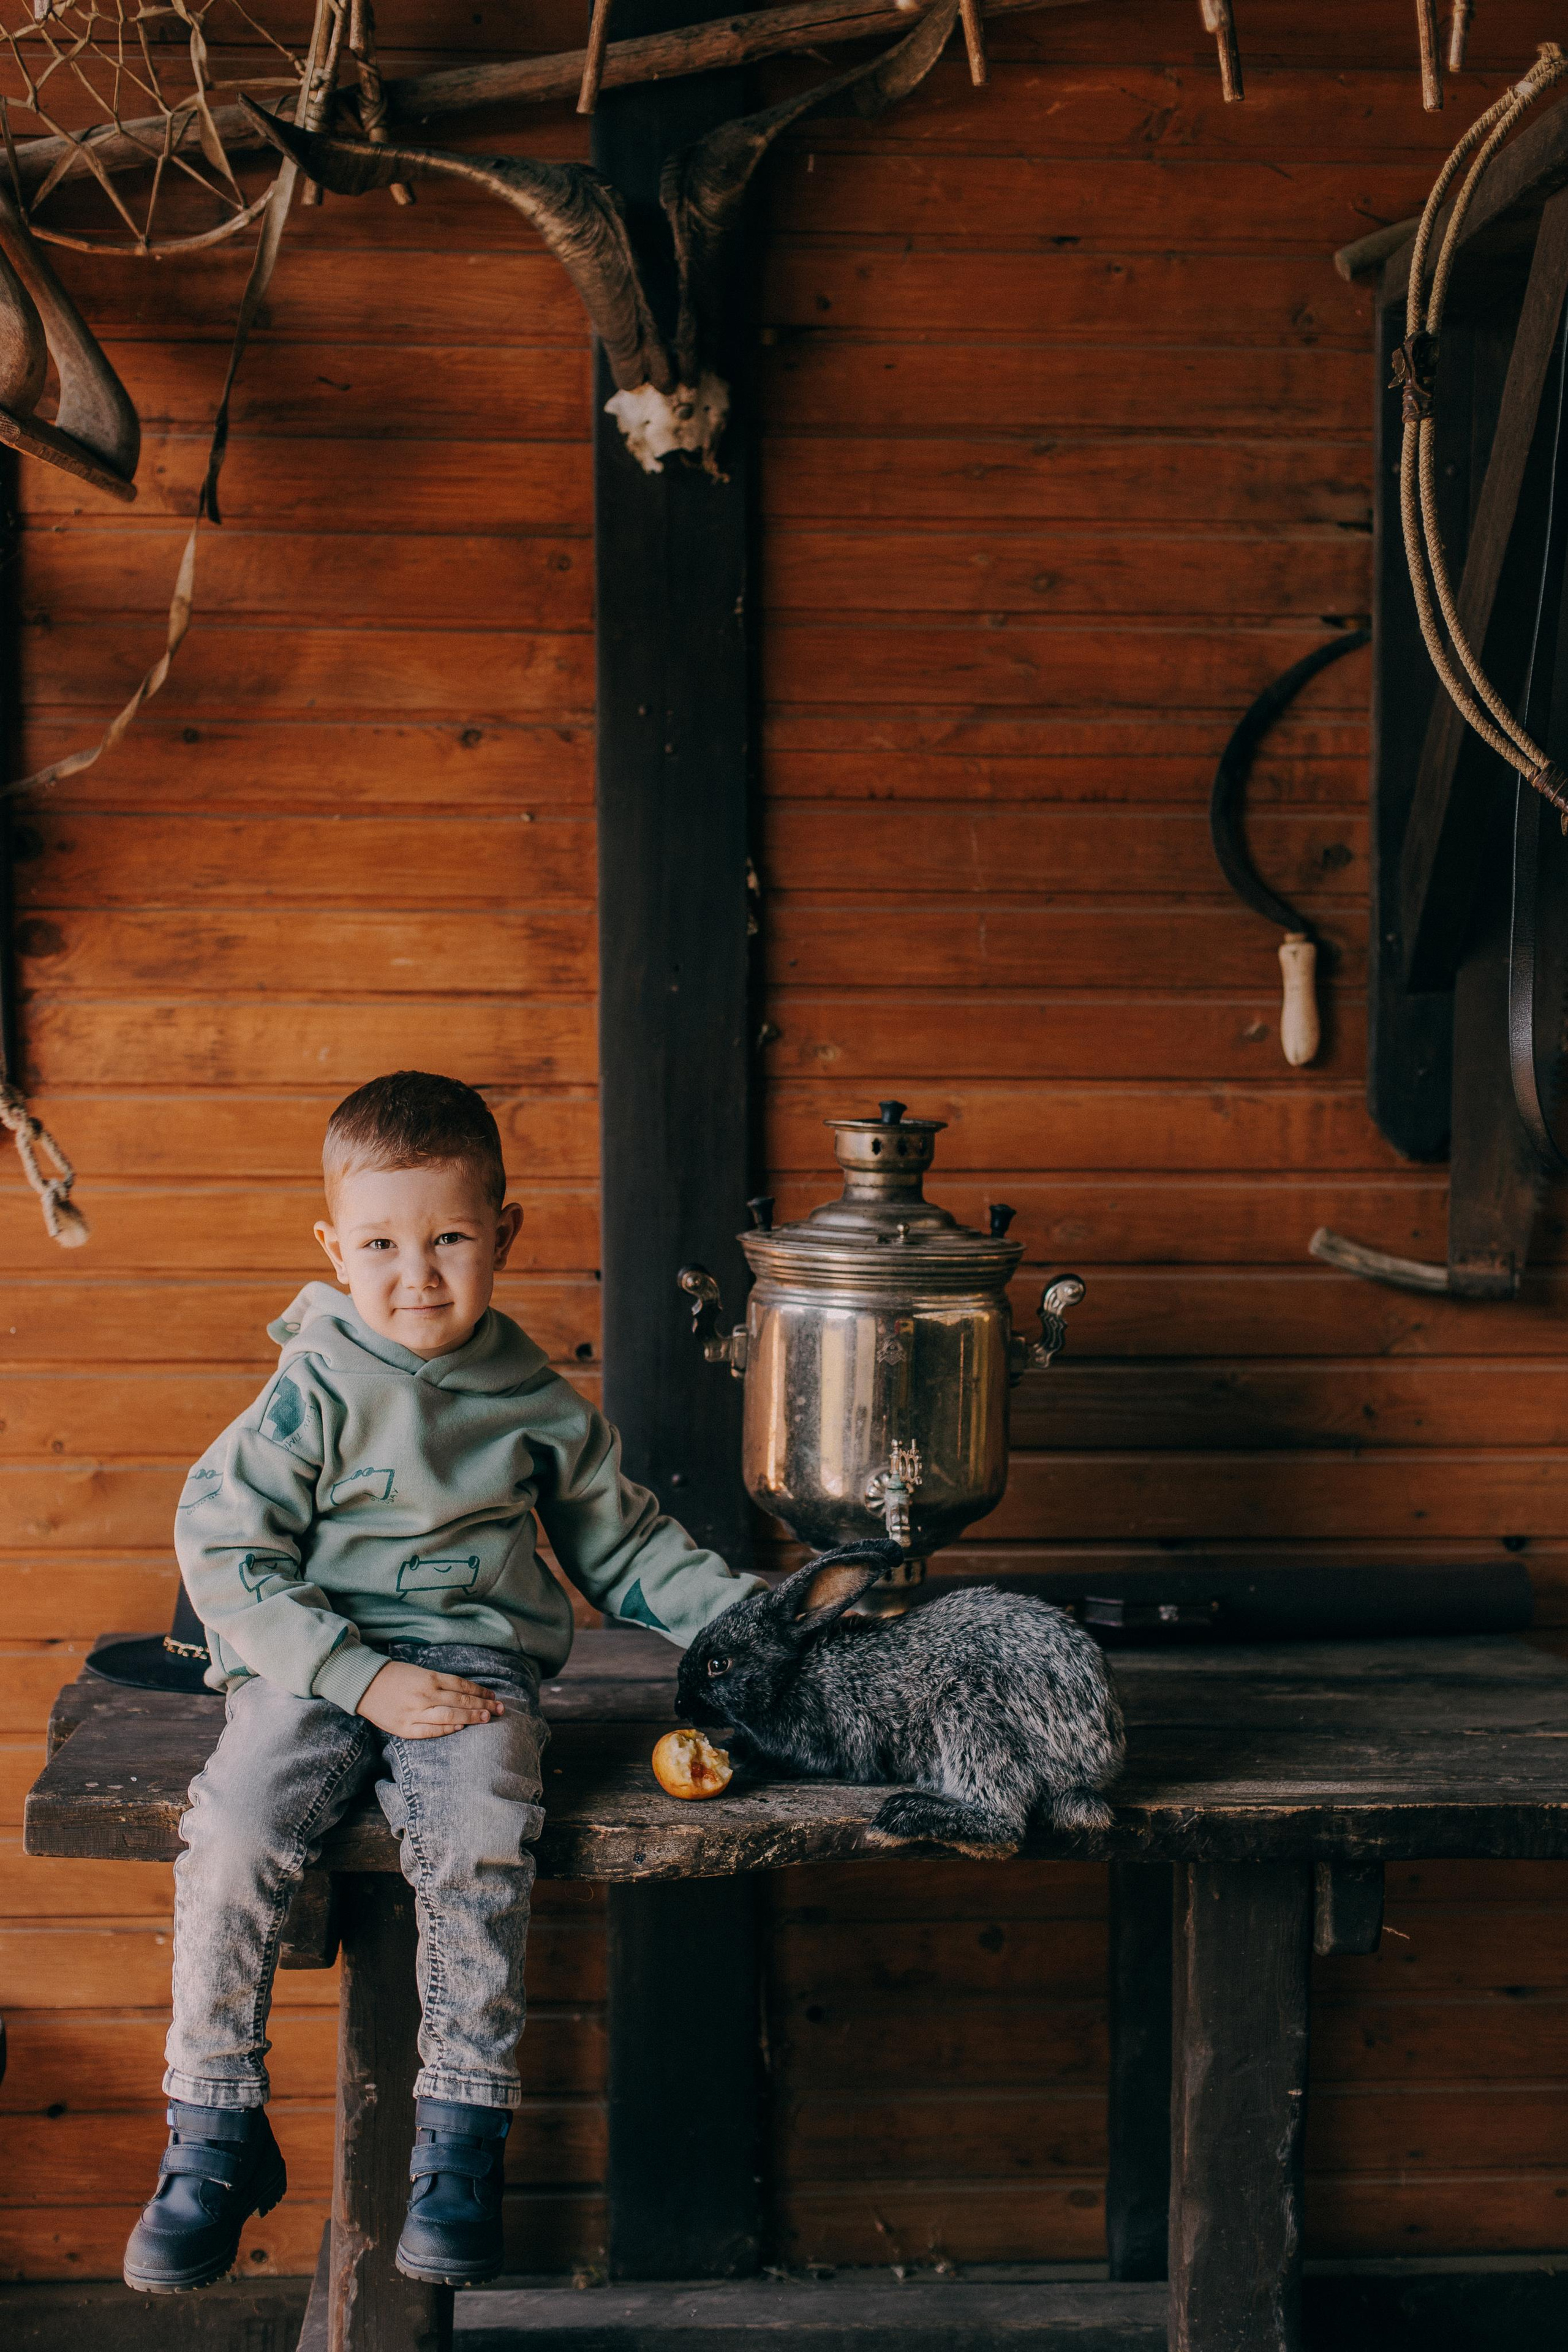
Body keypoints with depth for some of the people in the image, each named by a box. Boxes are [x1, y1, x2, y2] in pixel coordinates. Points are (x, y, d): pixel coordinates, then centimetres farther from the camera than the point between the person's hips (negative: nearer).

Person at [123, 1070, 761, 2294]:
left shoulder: (538, 1404, 7)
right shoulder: (312, 1393, -2)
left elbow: (626, 1544, 21)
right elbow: (222, 1549, -6)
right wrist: (364, 1679, -14)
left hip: (476, 1656, 1)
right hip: (315, 1663, 0)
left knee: (480, 1840, -30)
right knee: (233, 1836, -26)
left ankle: (464, 2136, -15)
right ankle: (215, 2138, -8)